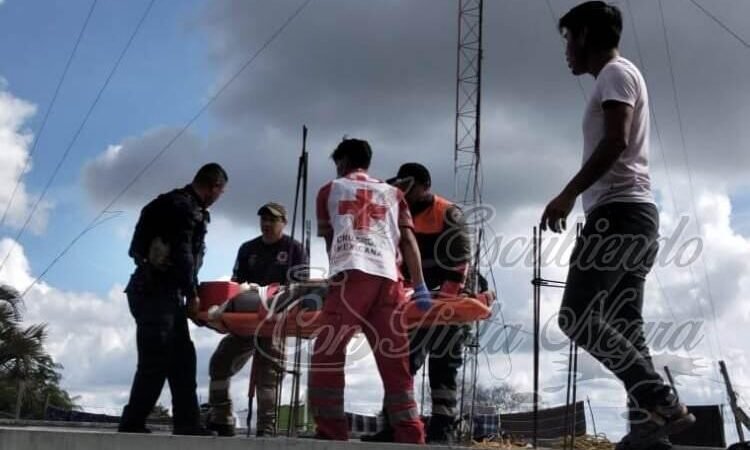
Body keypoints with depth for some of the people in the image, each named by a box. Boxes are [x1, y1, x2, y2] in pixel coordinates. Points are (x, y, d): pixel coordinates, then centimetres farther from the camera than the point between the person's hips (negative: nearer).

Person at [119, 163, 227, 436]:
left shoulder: (180, 204, 20)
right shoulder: (185, 207, -11)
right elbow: (181, 254, -18)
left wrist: (188, 292, 20)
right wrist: (192, 293, -12)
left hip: (163, 292, 11)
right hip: (156, 293, -11)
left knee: (182, 359, 9)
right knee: (155, 362, -9)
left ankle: (187, 423, 10)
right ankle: (132, 425, -5)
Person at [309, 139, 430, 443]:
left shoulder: (330, 190, 22)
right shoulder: (392, 193, 28)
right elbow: (408, 240, 15)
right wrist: (420, 287, 10)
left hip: (352, 275, -3)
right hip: (389, 278, 4)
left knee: (327, 356, -3)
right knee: (394, 361, 6)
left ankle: (332, 433, -9)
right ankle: (410, 436, 3)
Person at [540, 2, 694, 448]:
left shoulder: (615, 71, -2)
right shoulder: (620, 77, 28)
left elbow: (616, 140, -16)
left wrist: (569, 194, -20)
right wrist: (579, 197, 25)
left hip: (618, 210, -10)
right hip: (634, 213, 10)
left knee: (578, 315, -15)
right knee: (624, 326, 4)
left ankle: (662, 402, -21)